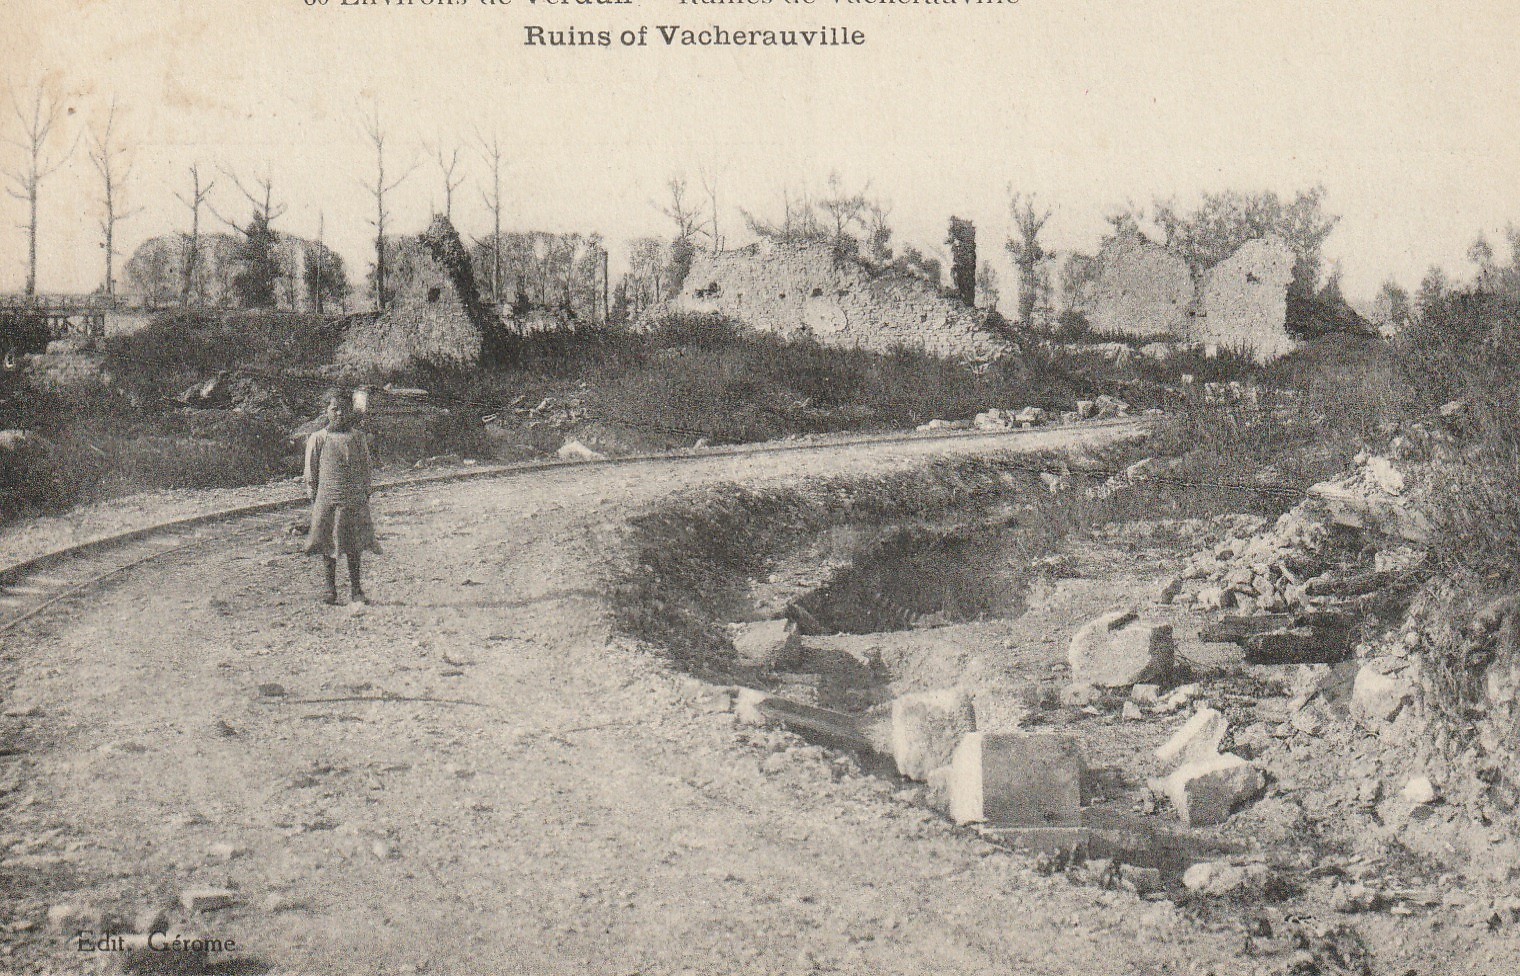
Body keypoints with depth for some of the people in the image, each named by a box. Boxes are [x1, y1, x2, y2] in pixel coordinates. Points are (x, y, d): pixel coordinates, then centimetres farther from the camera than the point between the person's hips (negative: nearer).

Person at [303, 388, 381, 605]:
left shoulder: (359, 438, 6)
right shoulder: (318, 439, 1)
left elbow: (365, 469, 12)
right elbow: (311, 471, 5)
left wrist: (366, 495, 8)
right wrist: (313, 497, 1)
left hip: (354, 499, 1)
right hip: (327, 499, -1)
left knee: (354, 545, 5)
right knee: (327, 545, 3)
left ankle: (355, 589, 14)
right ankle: (330, 589, 12)